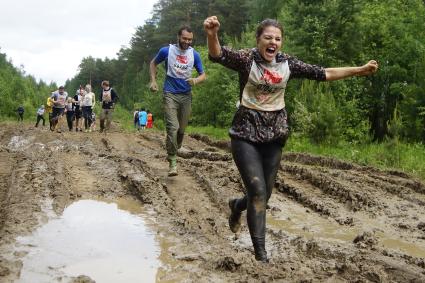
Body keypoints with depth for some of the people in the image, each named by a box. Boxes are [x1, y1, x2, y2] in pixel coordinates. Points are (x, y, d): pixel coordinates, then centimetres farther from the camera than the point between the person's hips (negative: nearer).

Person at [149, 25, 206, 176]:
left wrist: (196, 80, -20)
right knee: (172, 127, -16)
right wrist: (153, 80, -1)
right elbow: (153, 63, 12)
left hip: (186, 95, 3)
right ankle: (172, 162, -11)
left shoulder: (194, 54, 0)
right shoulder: (166, 50, -5)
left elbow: (203, 74, 3)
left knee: (182, 129, 11)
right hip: (170, 94, -3)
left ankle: (174, 151, 35)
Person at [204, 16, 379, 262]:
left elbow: (323, 73, 5)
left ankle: (237, 206, 47)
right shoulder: (247, 59, -11)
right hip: (246, 133, -4)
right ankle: (260, 253, 0)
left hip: (274, 134, 5)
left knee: (265, 193, 11)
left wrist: (360, 70, 2)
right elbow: (218, 55, -29)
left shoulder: (287, 63, 1)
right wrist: (212, 35, -50)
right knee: (258, 192, -11)